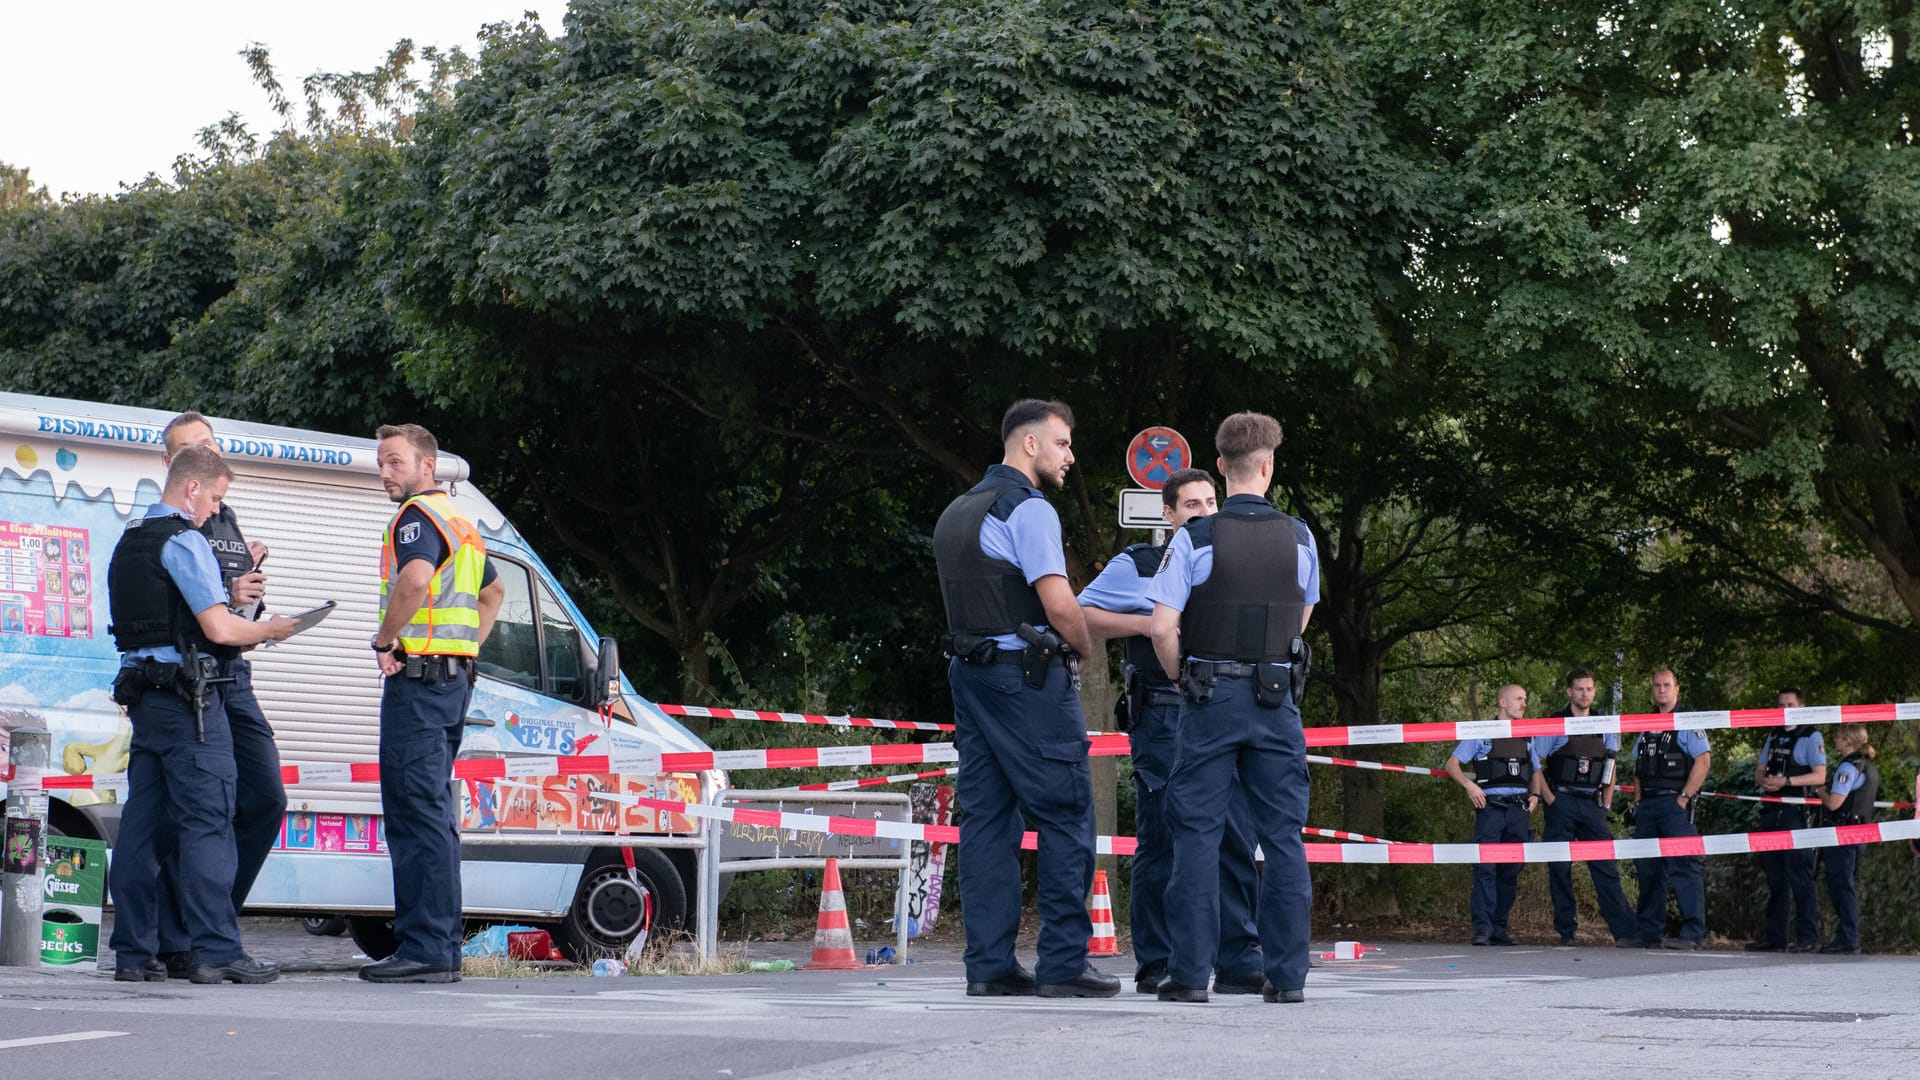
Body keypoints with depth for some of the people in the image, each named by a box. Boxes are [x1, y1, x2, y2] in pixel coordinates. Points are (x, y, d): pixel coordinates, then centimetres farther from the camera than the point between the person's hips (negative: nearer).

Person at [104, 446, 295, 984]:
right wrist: (271, 630, 1)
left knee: (141, 822, 7)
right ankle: (215, 950, -12)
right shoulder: (183, 541, -11)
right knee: (207, 822, -8)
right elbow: (219, 628, -17)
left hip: (140, 691, 9)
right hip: (186, 696, -9)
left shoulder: (129, 540, 18)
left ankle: (133, 952, 8)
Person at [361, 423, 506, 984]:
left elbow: (416, 579, -31)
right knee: (434, 813, 12)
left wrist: (385, 640, -18)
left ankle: (424, 949, -14)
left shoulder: (417, 516, -10)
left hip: (419, 673, -10)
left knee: (417, 813, -11)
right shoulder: (458, 521, 21)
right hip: (455, 675, 10)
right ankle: (442, 947, 14)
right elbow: (493, 591, 36)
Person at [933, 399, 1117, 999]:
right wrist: (1084, 647, 1)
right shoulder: (1027, 510, -11)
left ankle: (989, 966, 5)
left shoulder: (956, 513, 18)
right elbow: (1060, 604, -17)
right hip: (1029, 677, -9)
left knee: (987, 816, 6)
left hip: (970, 673, 9)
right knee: (1066, 815, -4)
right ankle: (1063, 963, -5)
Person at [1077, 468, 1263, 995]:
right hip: (1162, 718, -4)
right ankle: (1154, 965, 3)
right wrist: (1147, 624, -11)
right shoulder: (1137, 566, 5)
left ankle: (1238, 963, 2)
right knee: (1160, 842, -3)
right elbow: (1081, 616, 0)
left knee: (1235, 840, -1)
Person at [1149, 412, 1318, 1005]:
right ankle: (1287, 973, 5)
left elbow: (1163, 628, -10)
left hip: (1210, 697, -2)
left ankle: (1190, 971, -2)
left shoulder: (1193, 539, -6)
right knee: (1283, 836, 5)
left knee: (1197, 833, 1)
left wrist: (1185, 680, 7)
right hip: (1278, 700, 2)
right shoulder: (1299, 538, 3)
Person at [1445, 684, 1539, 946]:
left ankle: (1500, 927, 9)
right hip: (1491, 807, -4)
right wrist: (1469, 785, -11)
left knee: (1511, 871, 4)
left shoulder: (1527, 738, 19)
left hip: (1519, 809, 4)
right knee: (1485, 868, -13)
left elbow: (1535, 772, 30)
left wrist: (1534, 795, 11)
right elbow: (1452, 764, 5)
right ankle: (1482, 928, -16)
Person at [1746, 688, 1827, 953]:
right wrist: (1764, 780, -4)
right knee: (1774, 876, 9)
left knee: (1799, 876, -10)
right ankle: (1774, 937, 14)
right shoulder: (1773, 737, 21)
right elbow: (1759, 771, 20)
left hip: (1797, 812, -7)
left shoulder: (1811, 736, 1)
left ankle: (1807, 937, -10)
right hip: (1771, 812, 7)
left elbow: (1820, 776, -9)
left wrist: (1785, 781, -18)